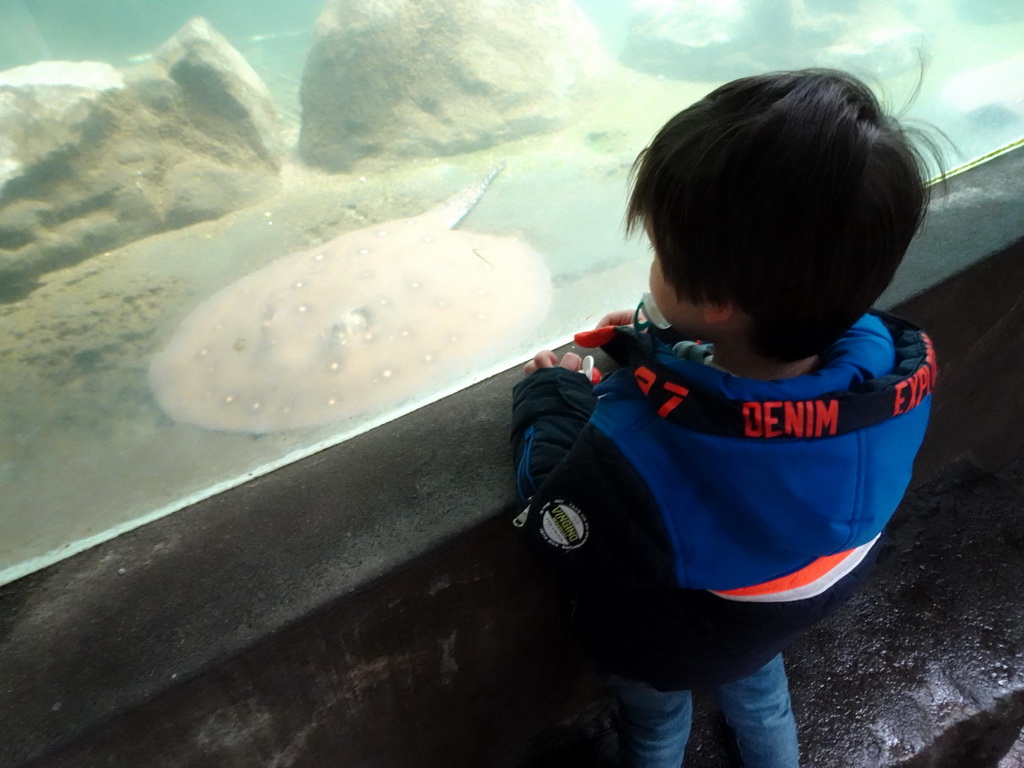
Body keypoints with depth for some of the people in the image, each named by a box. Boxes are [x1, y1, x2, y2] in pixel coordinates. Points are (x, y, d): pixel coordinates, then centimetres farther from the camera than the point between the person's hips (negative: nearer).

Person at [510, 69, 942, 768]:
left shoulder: (634, 452, -51)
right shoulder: (893, 362, -32)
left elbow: (556, 529, -26)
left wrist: (549, 395, -13)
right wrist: (658, 345, -9)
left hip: (663, 649, -4)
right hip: (806, 603, 5)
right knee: (759, 690, 40)